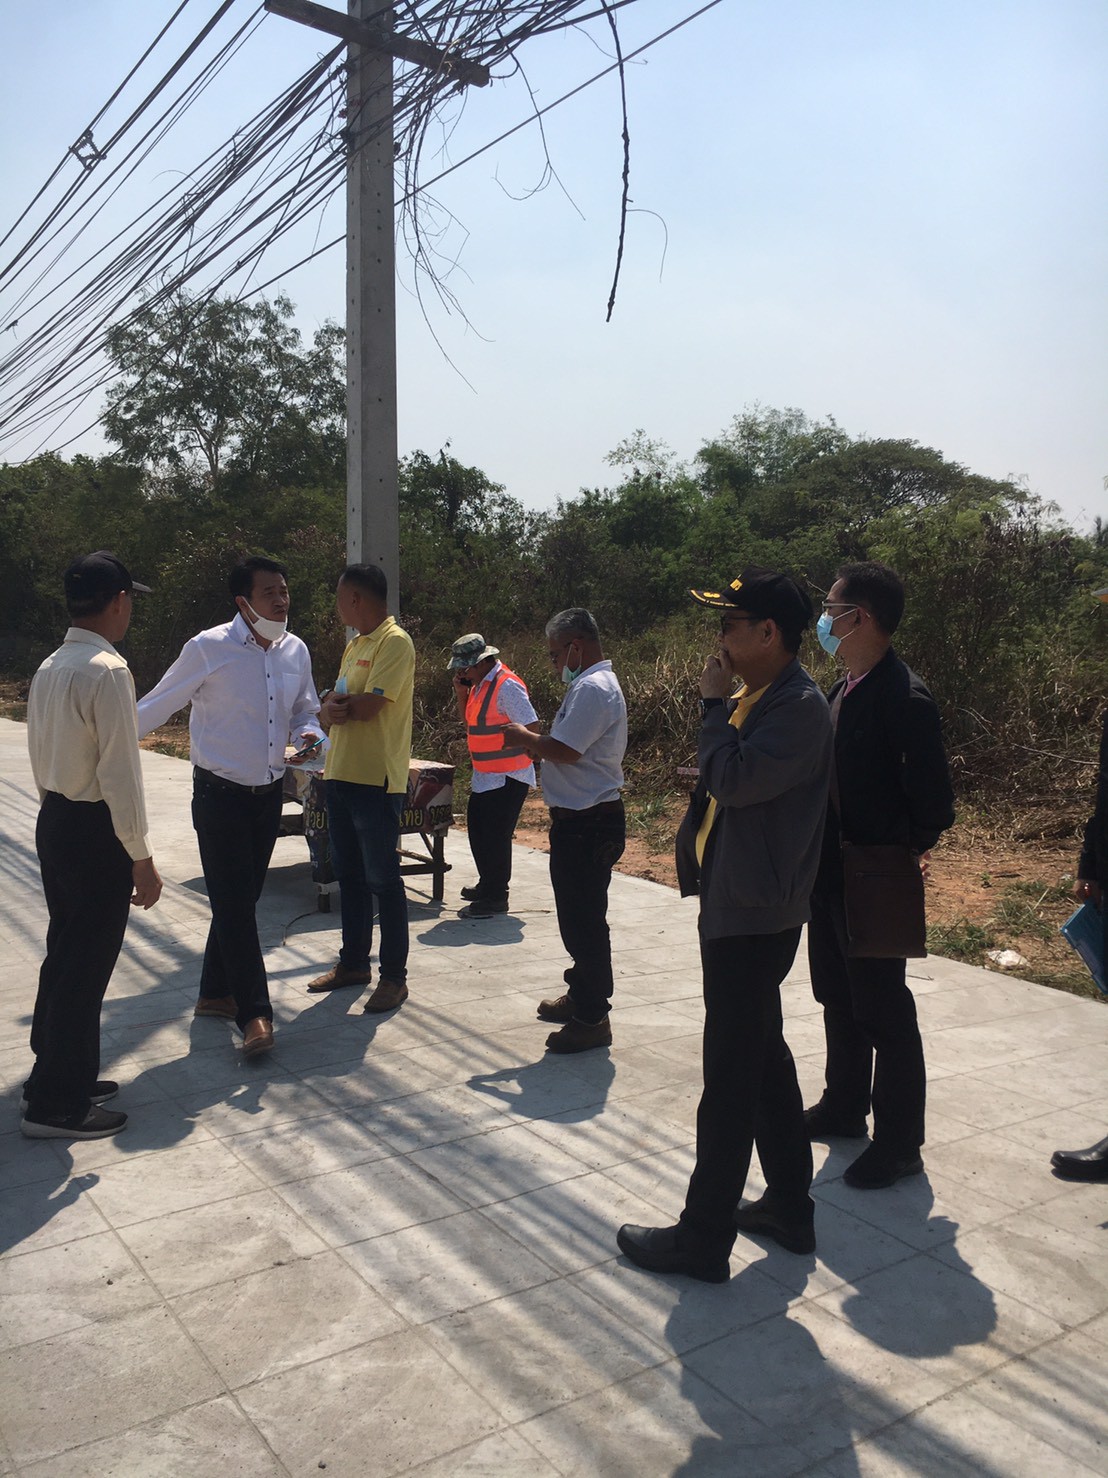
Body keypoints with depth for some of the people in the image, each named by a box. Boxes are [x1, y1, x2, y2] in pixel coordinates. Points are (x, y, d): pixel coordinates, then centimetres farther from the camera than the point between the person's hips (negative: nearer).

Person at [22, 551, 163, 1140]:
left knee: (65, 952, 20)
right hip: (94, 832, -9)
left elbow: (40, 757, 15)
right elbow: (120, 773, -22)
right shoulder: (108, 671, -20)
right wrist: (141, 859, -17)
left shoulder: (49, 668, 9)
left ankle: (60, 1074, 35)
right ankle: (55, 1104, 13)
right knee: (86, 964, 2)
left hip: (53, 821, 9)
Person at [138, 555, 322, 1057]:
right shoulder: (208, 648, -14)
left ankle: (216, 993, 30)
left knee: (242, 899, 15)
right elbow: (154, 708, -5)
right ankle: (254, 1014, 0)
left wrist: (308, 735, -7)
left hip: (269, 794, 6)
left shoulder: (295, 651, 2)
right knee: (234, 904, -6)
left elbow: (305, 710, 15)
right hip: (219, 795, -6)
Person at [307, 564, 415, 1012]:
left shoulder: (395, 642, -12)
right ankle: (353, 962, 29)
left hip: (376, 780, -9)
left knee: (382, 879, -2)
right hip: (341, 774, 9)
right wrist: (331, 709, -11)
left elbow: (367, 706, -21)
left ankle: (394, 976, 8)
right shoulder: (355, 645, 17)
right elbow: (332, 705, 12)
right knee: (349, 875, 16)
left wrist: (338, 702, -2)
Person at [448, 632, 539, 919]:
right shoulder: (479, 683, 10)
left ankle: (495, 898, 7)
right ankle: (487, 886, 35)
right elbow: (466, 718, 19)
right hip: (484, 777, 10)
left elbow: (530, 728, -21)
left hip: (507, 777, -10)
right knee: (477, 831, 19)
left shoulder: (507, 686, -19)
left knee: (495, 836, -4)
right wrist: (461, 691, 4)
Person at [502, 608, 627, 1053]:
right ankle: (582, 995, 35)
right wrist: (534, 741, 4)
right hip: (580, 820, 11)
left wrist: (523, 737, -9)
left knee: (583, 921, -3)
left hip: (588, 826, -11)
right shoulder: (594, 684, 16)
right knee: (578, 918, 21)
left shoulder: (592, 689, -19)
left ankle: (593, 1019, 7)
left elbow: (565, 750, -26)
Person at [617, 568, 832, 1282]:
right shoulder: (755, 698, 11)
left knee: (732, 1073, 0)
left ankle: (704, 1237, 13)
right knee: (764, 1055, 19)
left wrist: (714, 703, -17)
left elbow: (735, 779, -27)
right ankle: (790, 1205, 34)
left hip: (754, 914, -10)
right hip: (733, 902, 10)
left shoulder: (800, 706, -18)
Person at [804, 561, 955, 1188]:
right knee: (838, 997, 21)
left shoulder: (903, 697, -21)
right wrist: (821, 851, 8)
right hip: (832, 872, 9)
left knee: (883, 1011, 4)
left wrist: (904, 849, -6)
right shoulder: (844, 689, 7)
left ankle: (900, 1143, 20)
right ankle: (844, 1108, 39)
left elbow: (934, 800, -19)